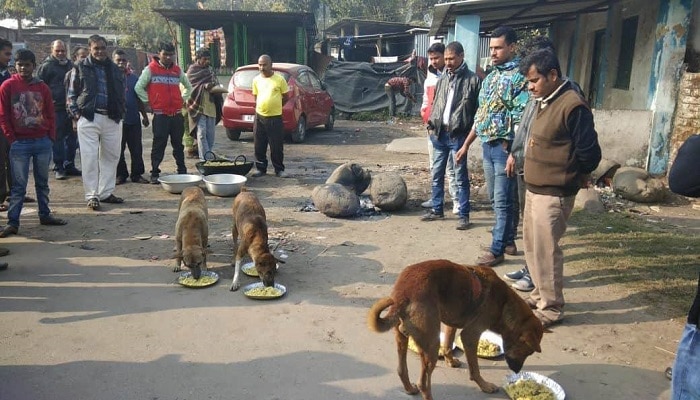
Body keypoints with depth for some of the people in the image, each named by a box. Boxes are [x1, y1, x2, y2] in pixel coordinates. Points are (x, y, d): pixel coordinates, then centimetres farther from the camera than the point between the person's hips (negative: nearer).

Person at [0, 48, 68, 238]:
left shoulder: (42, 87, 6)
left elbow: (50, 114, 9)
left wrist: (51, 137, 1)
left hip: (43, 142, 3)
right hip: (20, 143, -3)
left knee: (42, 182, 12)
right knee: (19, 185, -2)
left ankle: (45, 215, 23)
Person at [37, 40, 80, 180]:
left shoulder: (70, 65, 15)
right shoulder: (46, 66, -2)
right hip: (56, 108, -5)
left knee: (72, 138, 9)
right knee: (58, 138, 0)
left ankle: (70, 165, 19)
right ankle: (59, 167, 6)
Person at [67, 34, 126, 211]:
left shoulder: (114, 68, 13)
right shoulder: (81, 67, 3)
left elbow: (121, 93, 20)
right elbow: (72, 93, 5)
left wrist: (120, 112, 8)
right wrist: (76, 113, -4)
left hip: (112, 119, 4)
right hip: (88, 118, -4)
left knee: (111, 156, 9)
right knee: (90, 158, -4)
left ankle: (106, 193, 20)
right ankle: (91, 196, 2)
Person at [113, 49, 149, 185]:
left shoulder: (133, 77, 11)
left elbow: (139, 98, 16)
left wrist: (144, 116, 15)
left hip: (133, 119, 3)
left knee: (137, 149, 5)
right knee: (118, 150, 5)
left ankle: (137, 174, 14)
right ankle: (120, 174, 16)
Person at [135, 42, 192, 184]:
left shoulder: (177, 70, 13)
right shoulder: (150, 69, 0)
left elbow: (188, 87, 26)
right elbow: (139, 87, -3)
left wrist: (183, 99, 13)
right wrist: (148, 102, -4)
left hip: (177, 115, 4)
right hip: (160, 115, -4)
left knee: (178, 144, 11)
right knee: (159, 145, -3)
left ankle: (182, 171, 19)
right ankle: (155, 173, 4)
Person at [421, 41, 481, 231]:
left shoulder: (473, 80, -6)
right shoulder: (442, 79, 12)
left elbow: (479, 108, -6)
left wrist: (471, 133, -10)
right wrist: (431, 125, 9)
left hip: (458, 135, -6)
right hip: (439, 133, 6)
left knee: (461, 176, 0)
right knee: (436, 174, 12)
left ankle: (464, 215, 9)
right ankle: (437, 209, 25)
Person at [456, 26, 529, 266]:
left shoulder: (519, 76, -11)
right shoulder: (490, 77, 15)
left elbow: (521, 119, -17)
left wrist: (513, 152, -23)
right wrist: (466, 145, 19)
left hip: (504, 146, -9)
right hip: (487, 145, 9)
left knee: (503, 201, 0)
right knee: (496, 199, 15)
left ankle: (497, 249, 8)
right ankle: (508, 241, 29)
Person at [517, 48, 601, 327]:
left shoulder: (573, 106, -19)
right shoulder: (545, 102, 10)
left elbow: (590, 153, -17)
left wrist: (574, 175, 0)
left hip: (553, 195, -9)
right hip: (534, 189, 9)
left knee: (546, 251, 0)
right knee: (533, 246, 18)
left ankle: (551, 309, 14)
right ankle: (540, 295, 34)